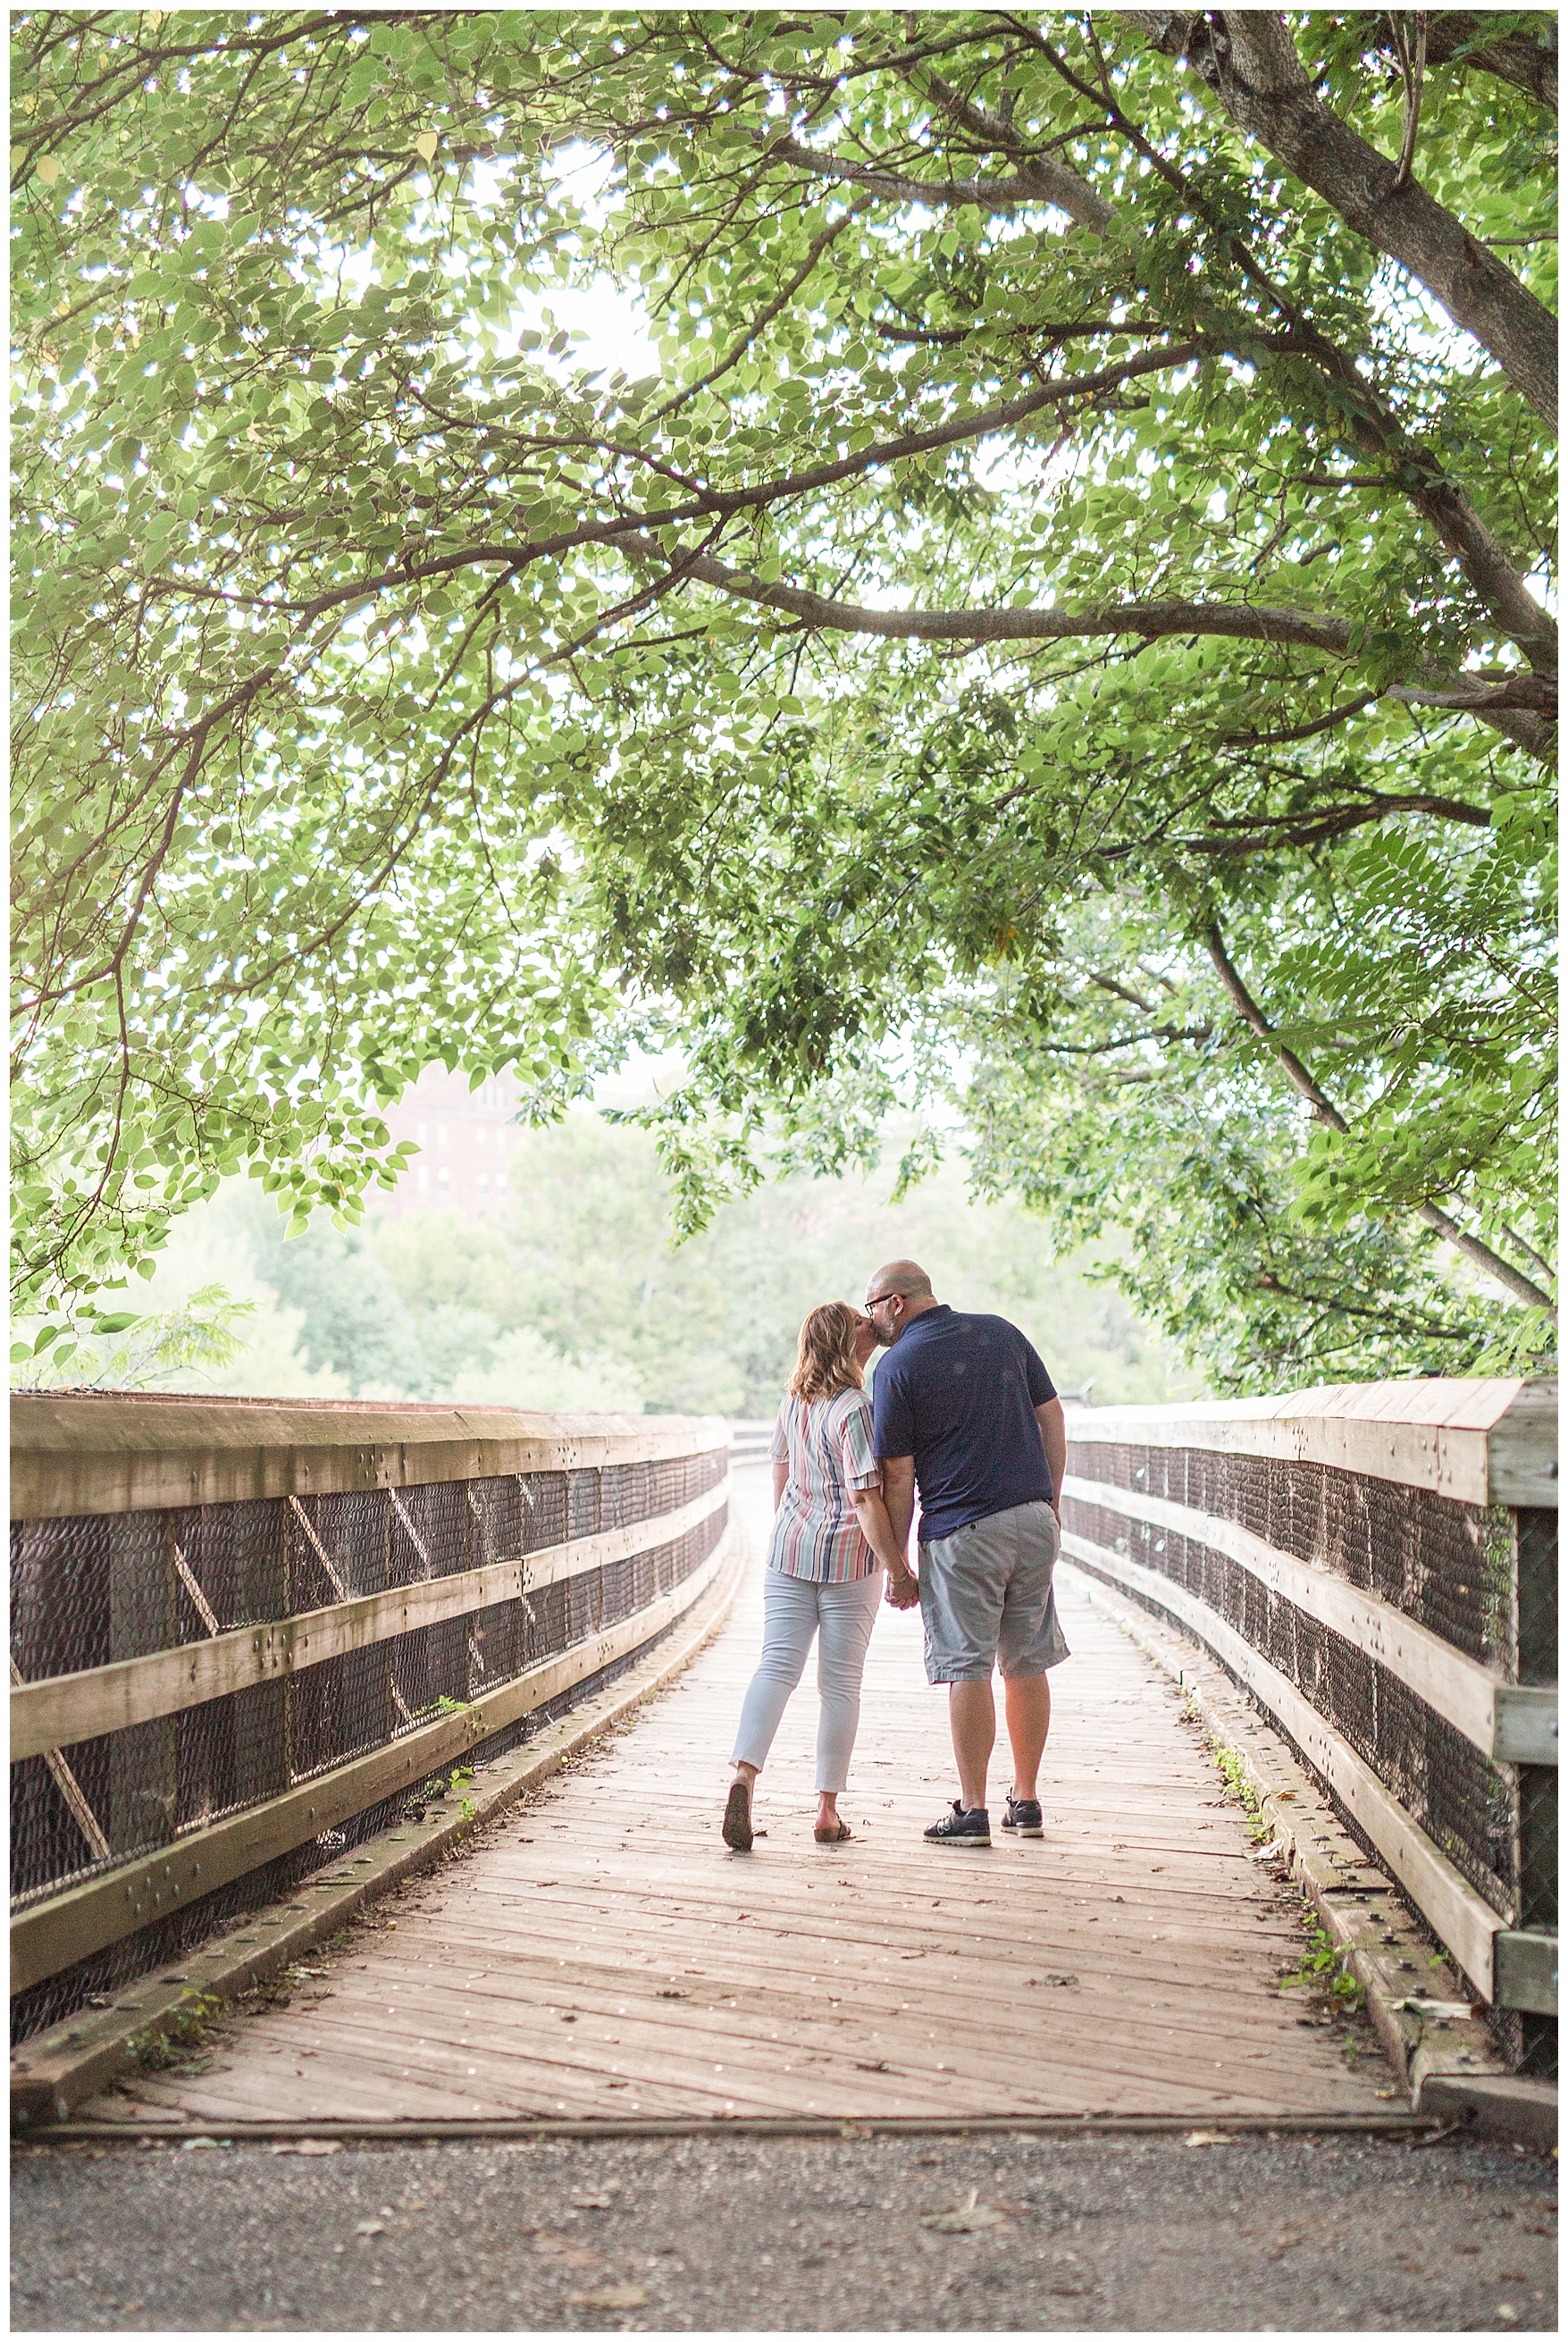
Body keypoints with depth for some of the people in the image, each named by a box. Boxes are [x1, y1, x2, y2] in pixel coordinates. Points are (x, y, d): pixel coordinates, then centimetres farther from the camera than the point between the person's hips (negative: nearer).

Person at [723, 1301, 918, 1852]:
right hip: (849, 1558, -5)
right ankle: (827, 1810, 11)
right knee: (840, 1682, 5)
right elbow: (865, 1500, -20)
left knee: (777, 1665, 0)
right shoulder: (854, 1409, -16)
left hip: (789, 1552, 5)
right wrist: (900, 1570, -16)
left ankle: (744, 1775, -21)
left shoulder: (793, 1402, 7)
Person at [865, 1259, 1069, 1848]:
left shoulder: (898, 1366, -6)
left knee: (967, 1668, 0)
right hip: (1033, 1520, 6)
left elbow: (898, 1475, -7)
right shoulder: (1002, 1333, 9)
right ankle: (1025, 1801, 20)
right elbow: (1052, 1418, 11)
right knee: (1026, 1665, 12)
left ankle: (972, 1811, 3)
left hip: (960, 1532, -5)